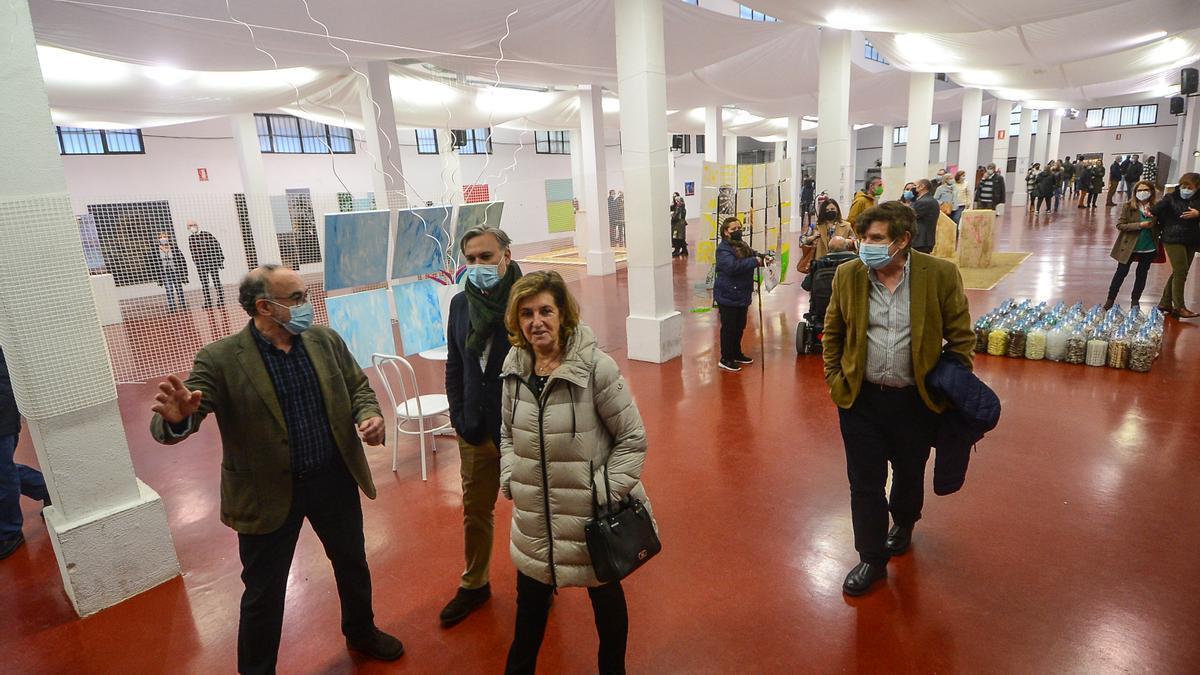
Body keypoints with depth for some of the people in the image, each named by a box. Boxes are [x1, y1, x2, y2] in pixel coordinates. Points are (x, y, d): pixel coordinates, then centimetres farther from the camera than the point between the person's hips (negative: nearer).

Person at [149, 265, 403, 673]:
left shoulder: (326, 341, -3)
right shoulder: (220, 360, -15)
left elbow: (358, 387, 5)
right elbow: (169, 427, -20)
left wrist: (369, 416, -18)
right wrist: (177, 418, -45)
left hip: (334, 479, 4)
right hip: (269, 494, -4)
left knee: (352, 562, 23)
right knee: (264, 593, 13)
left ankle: (361, 631, 51)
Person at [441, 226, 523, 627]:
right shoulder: (461, 303, 1)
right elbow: (454, 366, 8)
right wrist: (459, 417, 4)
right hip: (476, 428, 5)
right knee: (475, 511, 19)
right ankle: (474, 585, 41)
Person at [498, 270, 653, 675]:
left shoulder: (596, 366, -20)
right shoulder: (514, 367, -4)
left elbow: (633, 439, -13)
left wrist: (606, 492, -17)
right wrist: (510, 480, -1)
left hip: (590, 515, -4)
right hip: (533, 514, 4)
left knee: (604, 594, 21)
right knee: (530, 596, 24)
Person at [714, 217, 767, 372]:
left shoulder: (742, 246, 11)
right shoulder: (723, 249, -16)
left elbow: (753, 254, 24)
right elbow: (732, 266, -30)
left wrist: (762, 257, 1)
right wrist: (755, 261, -27)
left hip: (742, 295, 9)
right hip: (728, 296, -9)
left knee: (740, 326, 19)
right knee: (728, 327, -1)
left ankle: (736, 354, 34)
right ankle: (725, 359, 8)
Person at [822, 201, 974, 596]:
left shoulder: (941, 275, -11)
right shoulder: (848, 275, -6)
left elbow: (960, 336, -1)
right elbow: (832, 332, 6)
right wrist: (834, 378, 1)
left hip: (916, 400, 0)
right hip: (861, 399, 1)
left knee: (910, 472, 21)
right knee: (865, 481, 7)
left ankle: (903, 523, 52)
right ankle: (872, 558, 25)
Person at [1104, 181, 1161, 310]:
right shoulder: (1128, 206, -9)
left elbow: (1159, 226, 11)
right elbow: (1120, 225, -13)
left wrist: (1158, 231, -5)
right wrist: (1139, 225, -21)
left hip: (1149, 248, 3)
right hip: (1129, 247, -2)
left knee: (1142, 274, 12)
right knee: (1121, 273, 6)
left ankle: (1135, 300, 25)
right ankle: (1110, 300, 15)